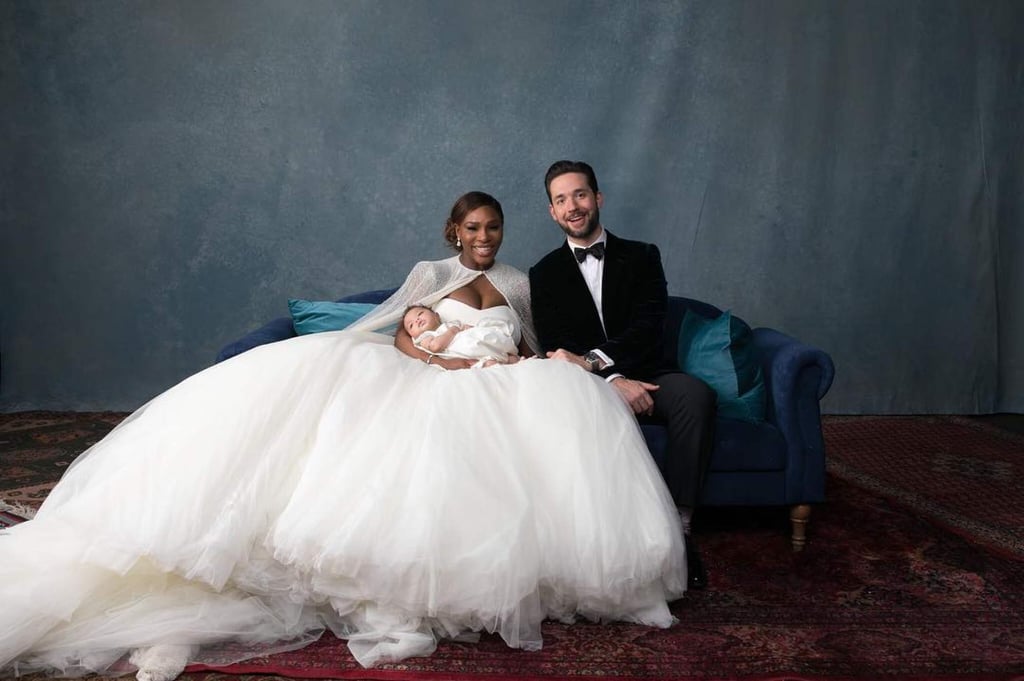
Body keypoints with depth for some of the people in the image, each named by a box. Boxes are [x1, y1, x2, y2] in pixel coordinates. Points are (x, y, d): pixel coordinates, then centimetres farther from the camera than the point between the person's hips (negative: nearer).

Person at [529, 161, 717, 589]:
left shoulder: (641, 257, 11)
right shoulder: (544, 274, 12)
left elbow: (648, 329, -4)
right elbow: (554, 347, -1)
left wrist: (591, 360, -20)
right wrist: (613, 380, -18)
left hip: (644, 376, 1)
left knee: (696, 395, -32)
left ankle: (678, 522, -29)